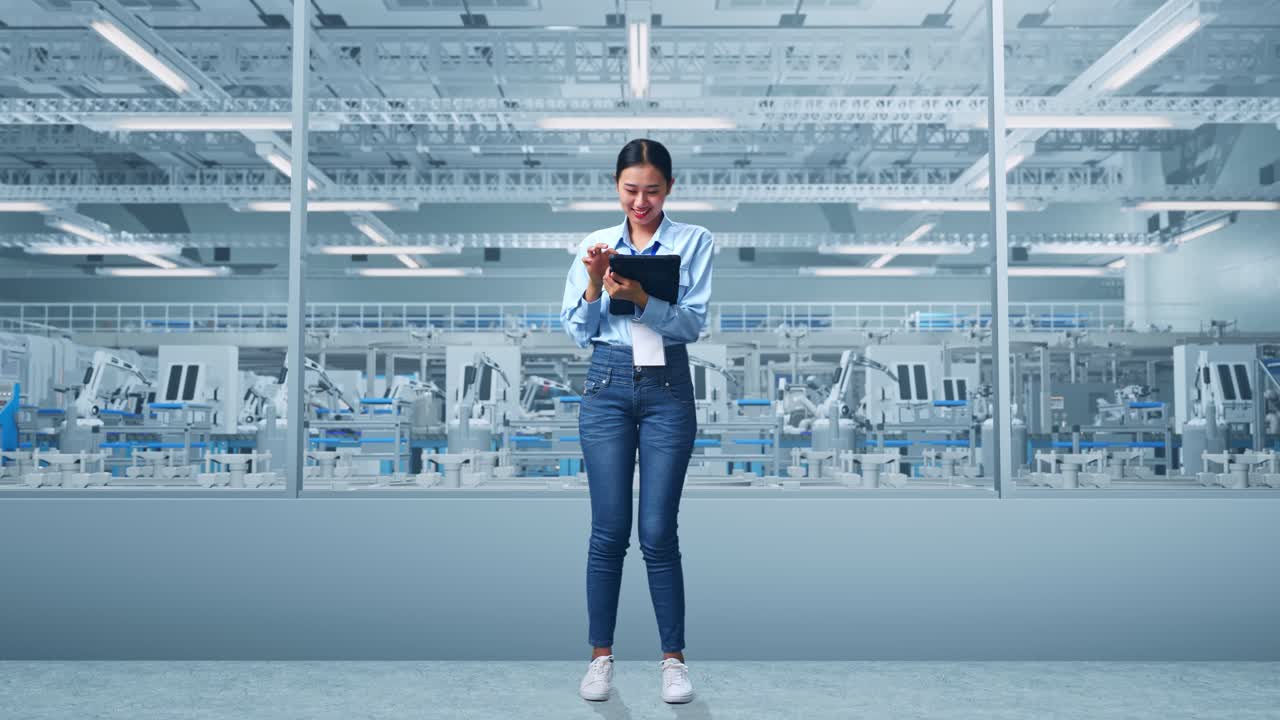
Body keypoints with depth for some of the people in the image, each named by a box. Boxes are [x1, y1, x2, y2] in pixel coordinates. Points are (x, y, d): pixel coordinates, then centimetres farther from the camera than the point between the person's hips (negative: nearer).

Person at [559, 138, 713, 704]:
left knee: (658, 532, -1)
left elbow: (693, 323, -9)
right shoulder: (595, 244, 8)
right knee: (609, 530, 3)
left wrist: (640, 298, -23)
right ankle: (601, 655, 18)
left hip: (667, 387, -1)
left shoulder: (695, 242, 2)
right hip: (607, 385, 2)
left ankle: (673, 657, 16)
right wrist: (594, 285, -12)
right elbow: (577, 332, 5)